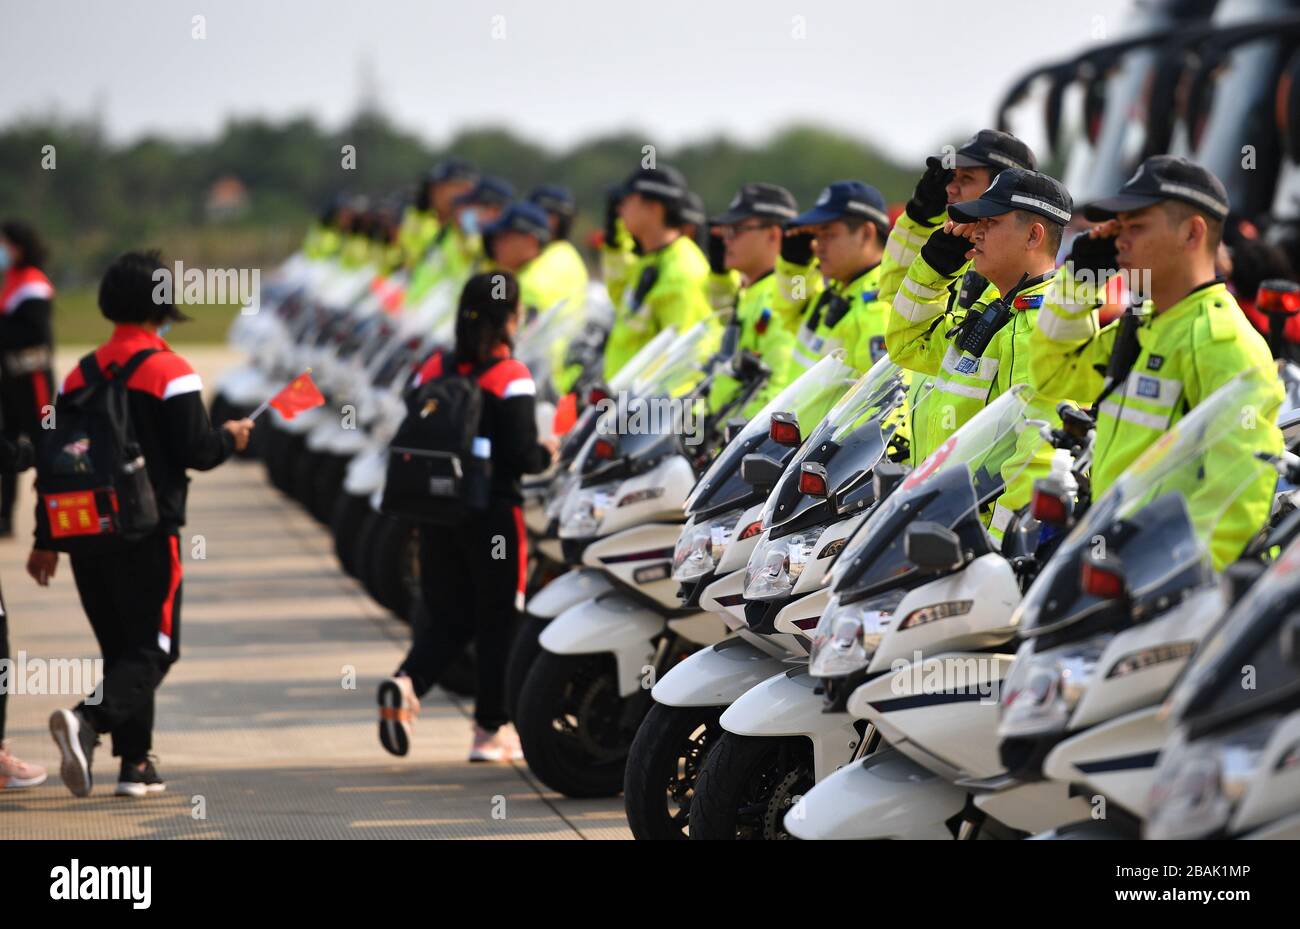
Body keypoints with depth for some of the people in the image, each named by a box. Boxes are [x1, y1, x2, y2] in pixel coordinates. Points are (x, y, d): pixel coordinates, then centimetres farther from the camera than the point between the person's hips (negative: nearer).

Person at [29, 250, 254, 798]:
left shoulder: (80, 375, 9)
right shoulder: (170, 372, -9)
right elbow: (196, 453, -13)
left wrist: (46, 541, 15)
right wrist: (231, 438, 9)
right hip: (148, 534, -6)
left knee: (120, 647, 16)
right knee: (153, 650, -3)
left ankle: (136, 763, 15)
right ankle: (89, 721, -28)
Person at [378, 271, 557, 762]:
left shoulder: (431, 370, 4)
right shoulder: (509, 377, -13)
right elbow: (521, 455, -18)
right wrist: (547, 454, 2)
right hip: (493, 514, -5)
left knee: (447, 616, 14)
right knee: (497, 620, 8)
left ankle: (406, 682, -12)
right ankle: (491, 730, 12)